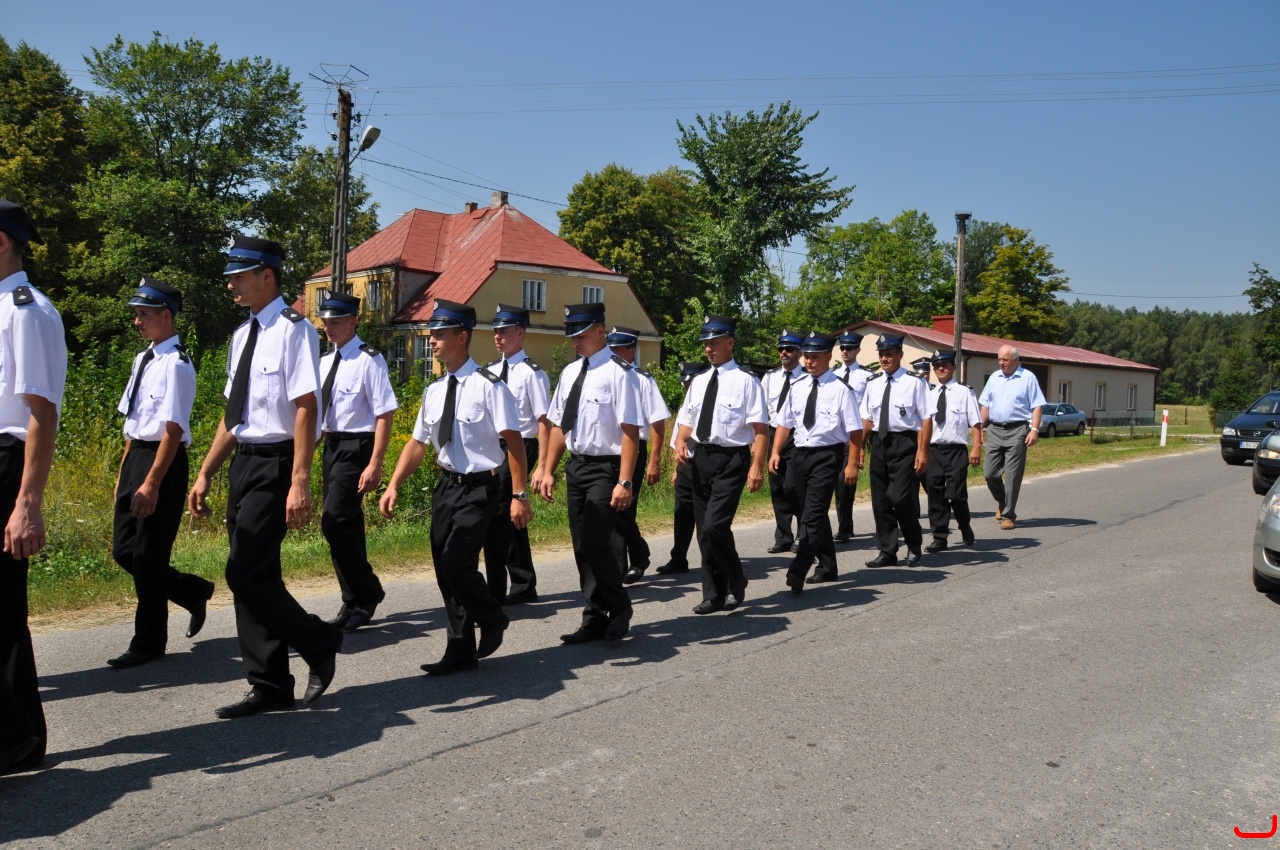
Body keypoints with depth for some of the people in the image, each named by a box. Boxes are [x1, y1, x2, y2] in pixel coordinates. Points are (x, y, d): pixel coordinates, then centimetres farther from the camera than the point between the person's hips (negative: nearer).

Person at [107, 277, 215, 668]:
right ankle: (193, 591, 31)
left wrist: (152, 483, -22)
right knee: (124, 550, 12)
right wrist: (124, 472, 17)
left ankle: (149, 642, 16)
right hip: (135, 456, 9)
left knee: (148, 555, 1)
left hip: (163, 461, -9)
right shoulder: (143, 359, 12)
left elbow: (173, 428, -20)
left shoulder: (176, 364, -15)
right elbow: (133, 421, 17)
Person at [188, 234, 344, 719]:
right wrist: (206, 474, 18)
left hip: (275, 465, -9)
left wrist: (299, 483, -24)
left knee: (246, 574, -10)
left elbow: (306, 409, -19)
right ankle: (270, 687, 20)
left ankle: (319, 644, 12)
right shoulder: (243, 335, 14)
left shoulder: (293, 330, -12)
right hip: (244, 462, 9)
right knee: (251, 576, 10)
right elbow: (232, 414, 18)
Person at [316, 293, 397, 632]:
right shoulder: (325, 362, 11)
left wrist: (375, 465, -22)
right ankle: (355, 601, 24)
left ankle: (366, 592, 2)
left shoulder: (369, 360, -13)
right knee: (344, 525, 13)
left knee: (336, 521, -16)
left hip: (356, 447, -8)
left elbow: (385, 415, -17)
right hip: (331, 446, 8)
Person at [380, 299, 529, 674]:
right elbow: (417, 442, 11)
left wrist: (519, 495, -18)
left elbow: (513, 440, -16)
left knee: (457, 563, -15)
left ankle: (492, 619, 15)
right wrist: (394, 485, 1)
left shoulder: (488, 386, -14)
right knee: (444, 569, 10)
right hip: (446, 485, 7)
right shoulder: (434, 390, 7)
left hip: (479, 488, -7)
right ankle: (461, 651, 25)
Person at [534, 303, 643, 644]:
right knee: (582, 546, 12)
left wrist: (624, 482, -22)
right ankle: (595, 619, 25)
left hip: (605, 468, -8)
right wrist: (548, 470, 12)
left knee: (595, 543, -12)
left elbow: (630, 430, -18)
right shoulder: (570, 372, 10)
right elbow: (559, 424, 15)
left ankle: (619, 609, 13)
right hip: (576, 465, 8)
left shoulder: (618, 372, -14)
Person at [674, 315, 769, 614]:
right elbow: (687, 421, 18)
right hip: (701, 458, 7)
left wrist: (757, 466, -22)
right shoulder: (698, 381, 12)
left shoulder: (745, 381, -7)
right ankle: (714, 595, 24)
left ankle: (736, 584, 8)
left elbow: (759, 428, -12)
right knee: (703, 530, 11)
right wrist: (681, 443, -3)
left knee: (715, 525, -17)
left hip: (731, 459, -7)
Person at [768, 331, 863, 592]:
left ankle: (797, 573, -15)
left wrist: (852, 464, -13)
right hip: (800, 454, 7)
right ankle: (827, 567, 30)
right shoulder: (797, 387, 9)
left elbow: (855, 429, -10)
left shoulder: (840, 389, -8)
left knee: (812, 515, -14)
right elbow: (785, 422, 13)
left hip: (827, 456, -6)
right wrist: (775, 452, 3)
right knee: (815, 515, 16)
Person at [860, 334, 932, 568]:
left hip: (905, 443, -6)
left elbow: (926, 419, -10)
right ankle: (887, 551, 22)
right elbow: (866, 419, 15)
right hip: (880, 443, 6)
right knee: (880, 500, 9)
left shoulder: (914, 382, -6)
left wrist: (922, 451, -15)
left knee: (902, 498, -10)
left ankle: (914, 548, 14)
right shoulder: (873, 384, 11)